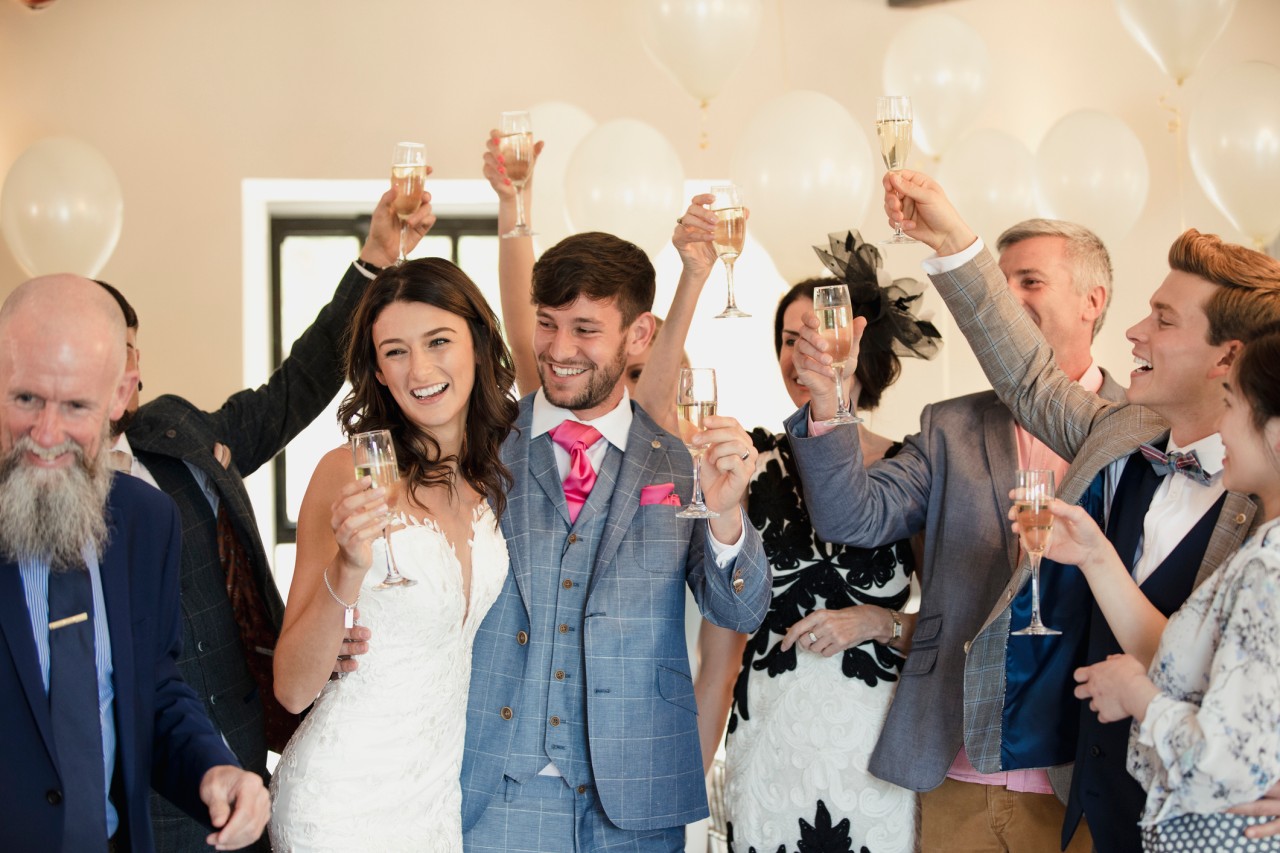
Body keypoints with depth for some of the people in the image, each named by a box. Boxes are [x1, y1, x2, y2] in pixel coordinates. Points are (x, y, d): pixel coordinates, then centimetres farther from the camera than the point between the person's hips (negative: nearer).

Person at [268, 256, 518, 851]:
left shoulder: (494, 473, 2)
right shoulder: (350, 473, -15)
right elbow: (293, 689, -15)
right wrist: (347, 570, -30)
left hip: (447, 795, 5)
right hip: (348, 801, -5)